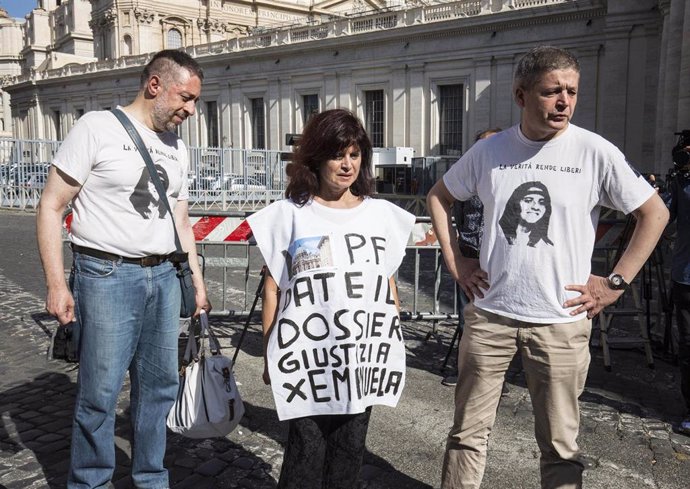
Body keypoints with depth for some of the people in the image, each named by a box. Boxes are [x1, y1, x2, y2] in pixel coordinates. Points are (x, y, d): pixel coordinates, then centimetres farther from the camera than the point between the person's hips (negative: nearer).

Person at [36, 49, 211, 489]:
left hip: (164, 276, 6)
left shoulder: (177, 148, 13)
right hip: (106, 275, -6)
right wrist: (57, 284, -12)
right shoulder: (97, 128, -5)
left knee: (160, 384, 12)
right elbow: (51, 207, -6)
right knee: (101, 392, 0)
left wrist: (198, 283, 14)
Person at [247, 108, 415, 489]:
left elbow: (389, 285, 13)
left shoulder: (383, 214, 7)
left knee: (349, 452, 13)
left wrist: (395, 346, 13)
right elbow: (273, 289, 0)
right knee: (306, 452, 4)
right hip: (308, 358, -3)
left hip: (364, 357, 3)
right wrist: (269, 355, -1)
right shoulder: (289, 215, -2)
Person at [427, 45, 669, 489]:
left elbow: (655, 213, 2)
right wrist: (455, 262, 6)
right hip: (490, 315, 2)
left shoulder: (595, 152, -5)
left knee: (560, 447, 11)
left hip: (562, 322, -1)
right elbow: (438, 197, 15)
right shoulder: (489, 150, 1)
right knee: (467, 434, 11)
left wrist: (616, 283, -3)